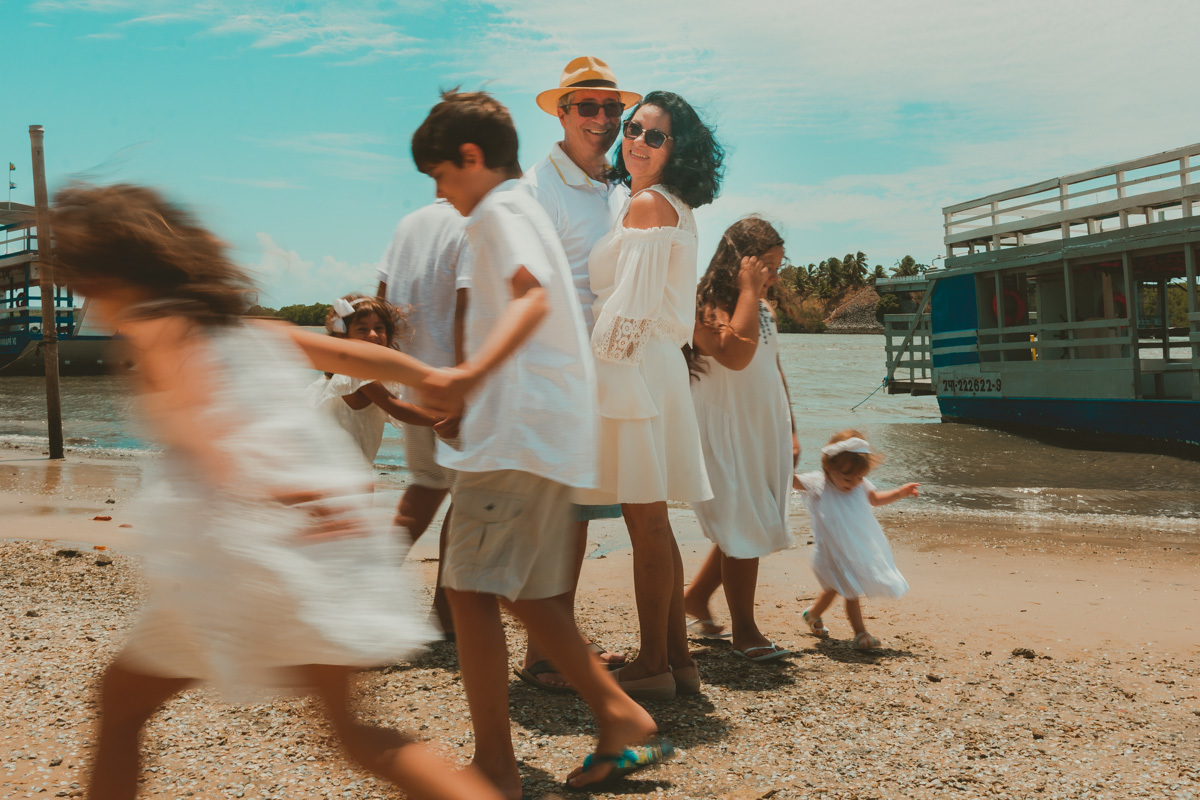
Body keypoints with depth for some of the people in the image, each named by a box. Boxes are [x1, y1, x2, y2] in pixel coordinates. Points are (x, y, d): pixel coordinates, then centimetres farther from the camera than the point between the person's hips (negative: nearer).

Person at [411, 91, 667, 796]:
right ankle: (620, 717, 17)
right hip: (551, 433, 10)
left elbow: (534, 298, -23)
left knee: (470, 591, -8)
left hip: (520, 431, -10)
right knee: (526, 595, 15)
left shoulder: (500, 211, -4)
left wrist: (472, 374, -38)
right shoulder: (525, 210, 25)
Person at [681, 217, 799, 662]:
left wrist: (789, 427, 20)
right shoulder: (707, 306, -15)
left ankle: (696, 596, 29)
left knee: (752, 528, 12)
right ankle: (744, 631, 6)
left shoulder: (763, 308, 11)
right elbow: (736, 355, -33)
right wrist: (748, 289, -25)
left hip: (765, 431, 8)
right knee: (744, 530, -5)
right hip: (725, 434, -8)